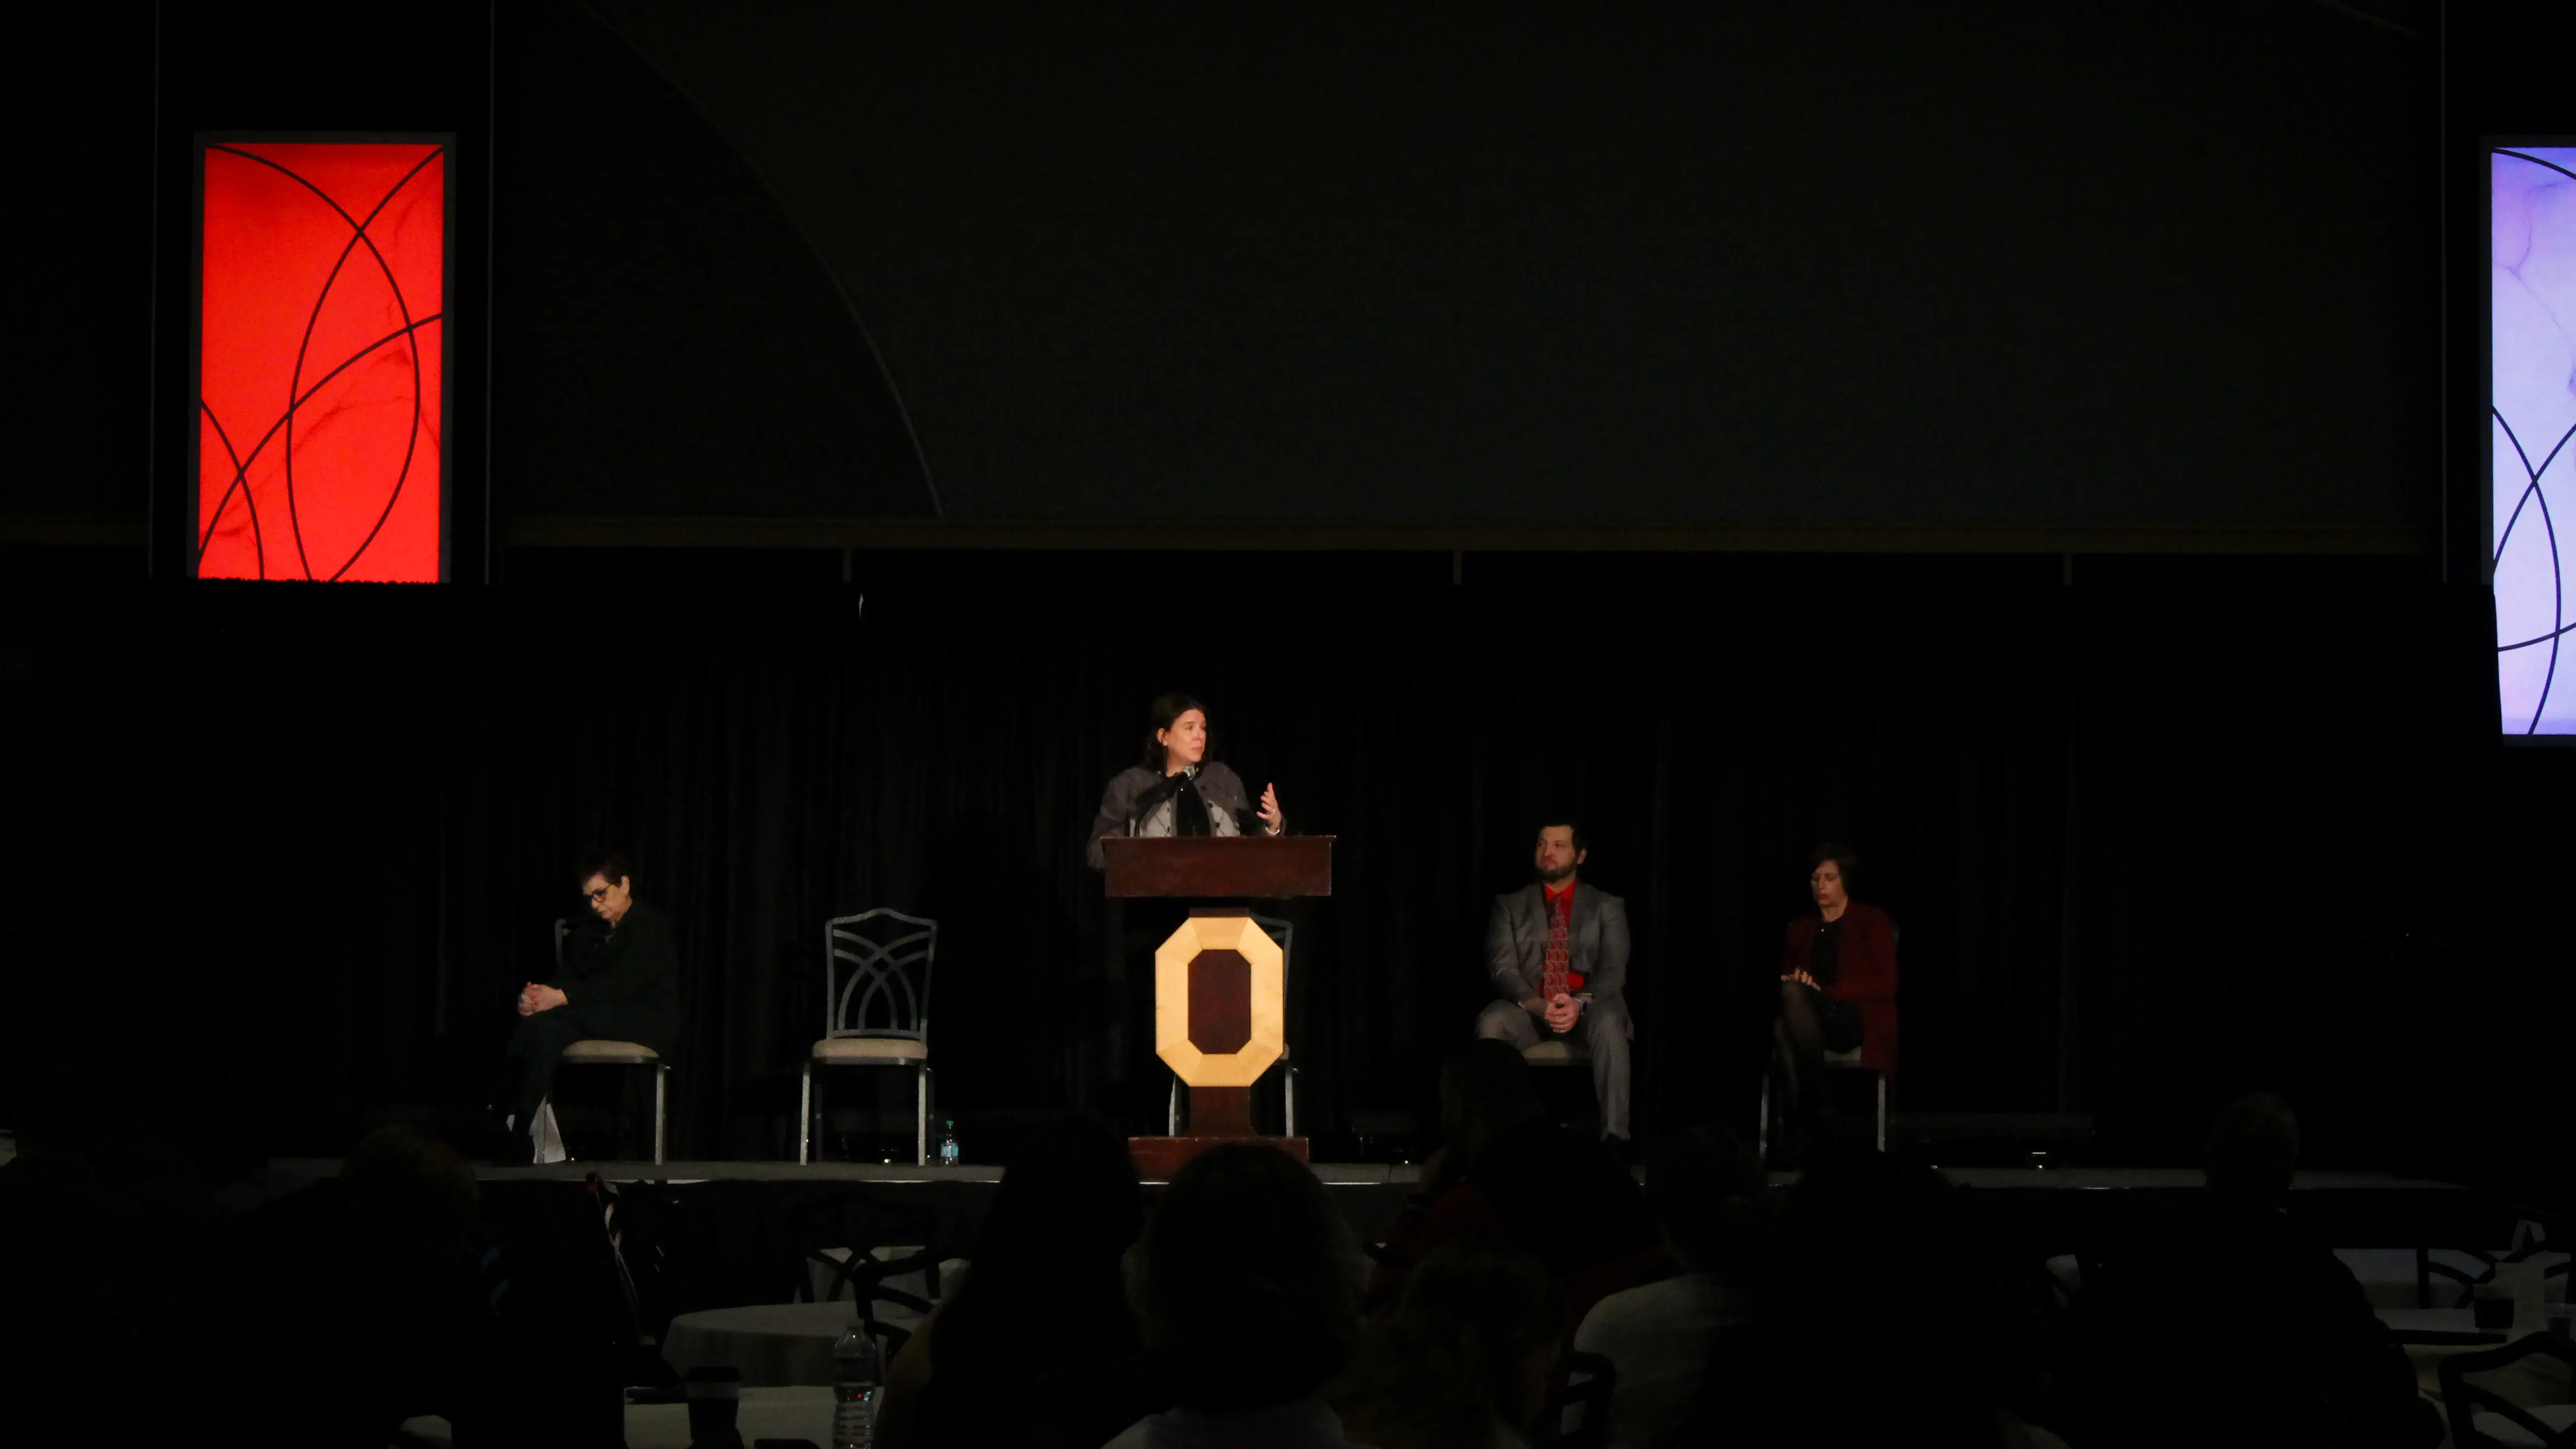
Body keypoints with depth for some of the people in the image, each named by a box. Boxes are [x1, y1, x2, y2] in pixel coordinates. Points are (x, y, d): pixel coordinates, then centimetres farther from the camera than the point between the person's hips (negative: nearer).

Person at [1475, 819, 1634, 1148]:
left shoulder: (1607, 907, 11)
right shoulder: (1510, 906, 13)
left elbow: (1613, 971, -2)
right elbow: (1501, 967, 0)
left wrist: (1581, 1004, -24)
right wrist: (1538, 1005, -21)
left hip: (1587, 1011, -1)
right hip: (1528, 1010, 1)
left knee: (1608, 1022, -37)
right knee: (1491, 1022, -33)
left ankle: (1615, 1136, -41)